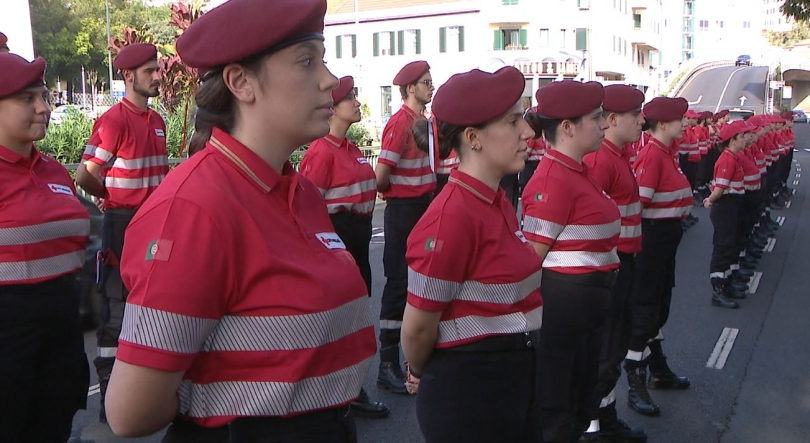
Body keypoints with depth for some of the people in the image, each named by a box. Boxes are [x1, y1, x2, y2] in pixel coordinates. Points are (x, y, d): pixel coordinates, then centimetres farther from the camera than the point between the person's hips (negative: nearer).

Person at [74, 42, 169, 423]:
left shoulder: (157, 120, 12)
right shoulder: (113, 120, -13)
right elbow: (85, 176, -14)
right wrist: (117, 198, 0)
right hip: (123, 224, -8)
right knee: (117, 308, 0)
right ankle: (110, 397, 10)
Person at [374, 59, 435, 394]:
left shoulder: (427, 121, 12)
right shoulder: (400, 122, -15)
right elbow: (381, 176, -18)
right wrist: (393, 191, 1)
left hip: (425, 208, 8)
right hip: (404, 210, -8)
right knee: (399, 283, -4)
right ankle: (388, 365, 5)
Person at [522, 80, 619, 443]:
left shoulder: (578, 172, 10)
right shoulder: (553, 179, -20)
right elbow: (532, 256, -19)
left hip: (586, 305, 10)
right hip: (563, 305, -10)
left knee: (581, 406, 22)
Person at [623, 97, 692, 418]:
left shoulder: (665, 153, 12)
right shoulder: (652, 155, -18)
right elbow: (638, 201, -23)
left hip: (667, 236, 10)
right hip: (653, 236, -10)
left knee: (660, 305, 20)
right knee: (644, 307, -4)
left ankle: (658, 370, 35)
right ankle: (635, 383, 5)